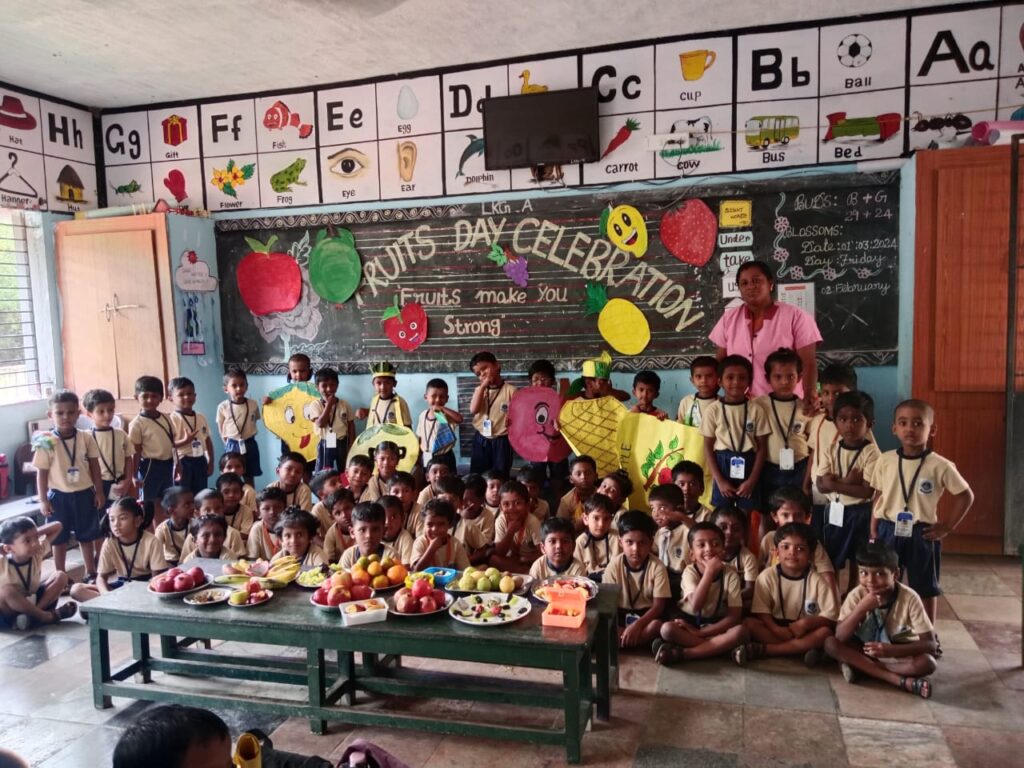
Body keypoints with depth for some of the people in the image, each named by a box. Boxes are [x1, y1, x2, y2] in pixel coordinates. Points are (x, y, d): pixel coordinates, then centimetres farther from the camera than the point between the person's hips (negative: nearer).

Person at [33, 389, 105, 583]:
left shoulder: (85, 438, -6)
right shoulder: (46, 443, -11)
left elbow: (94, 466, 2)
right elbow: (42, 473, -6)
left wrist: (99, 492, 3)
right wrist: (43, 500, -6)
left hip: (84, 493, 2)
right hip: (59, 496, -2)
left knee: (87, 537, 14)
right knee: (59, 540, 10)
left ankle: (91, 573, 28)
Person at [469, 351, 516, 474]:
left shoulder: (510, 390, -9)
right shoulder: (479, 390, 6)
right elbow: (473, 409, -10)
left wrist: (511, 419, -30)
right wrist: (482, 386, -12)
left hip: (501, 441, -4)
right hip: (481, 441, 4)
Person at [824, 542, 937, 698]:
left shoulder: (909, 598, -21)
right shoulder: (857, 595, -17)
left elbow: (930, 645, -24)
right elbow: (840, 637, -24)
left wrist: (891, 650, -39)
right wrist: (862, 607, -37)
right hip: (866, 649, 2)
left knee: (927, 663, -33)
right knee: (831, 644, -26)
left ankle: (859, 666, -23)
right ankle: (902, 681, -28)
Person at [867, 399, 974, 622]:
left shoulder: (940, 465, -10)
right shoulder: (885, 461, -3)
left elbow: (966, 496, -1)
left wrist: (946, 527, -5)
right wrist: (874, 529, 2)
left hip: (922, 534, -2)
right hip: (889, 530, 2)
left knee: (926, 589, 13)